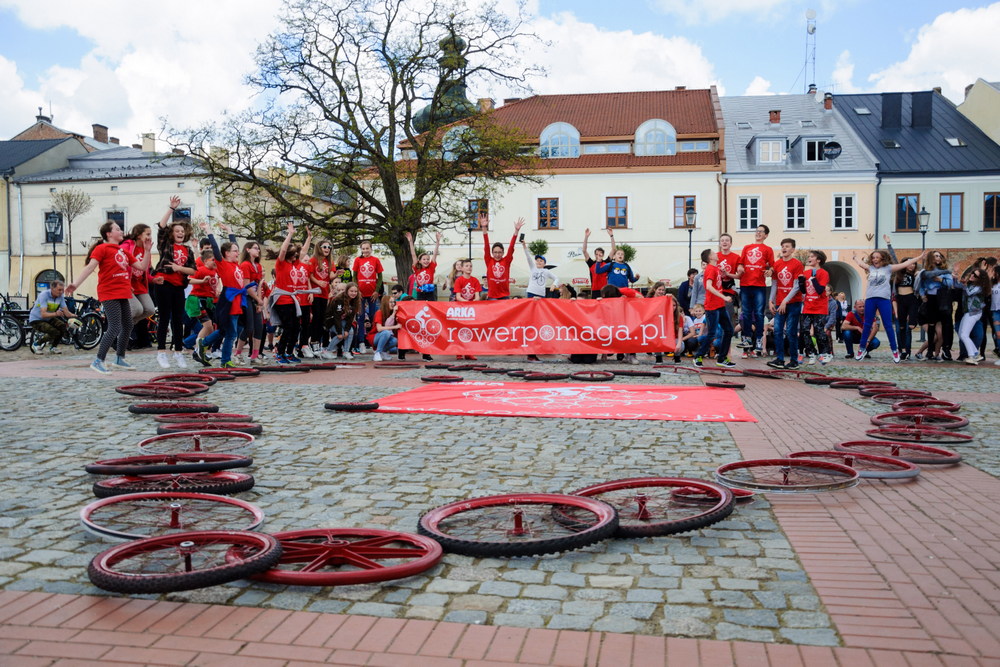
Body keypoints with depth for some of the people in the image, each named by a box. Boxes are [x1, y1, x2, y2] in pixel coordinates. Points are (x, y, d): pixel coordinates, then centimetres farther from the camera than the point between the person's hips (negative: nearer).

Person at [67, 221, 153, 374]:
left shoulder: (123, 251, 17)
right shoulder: (102, 248, -5)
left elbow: (142, 267, 16)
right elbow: (90, 266, -15)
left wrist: (147, 250, 7)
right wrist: (76, 284, -25)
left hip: (123, 295, 8)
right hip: (109, 294, -8)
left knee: (127, 326, 13)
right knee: (115, 328, -13)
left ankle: (119, 359, 26)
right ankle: (98, 361, -6)